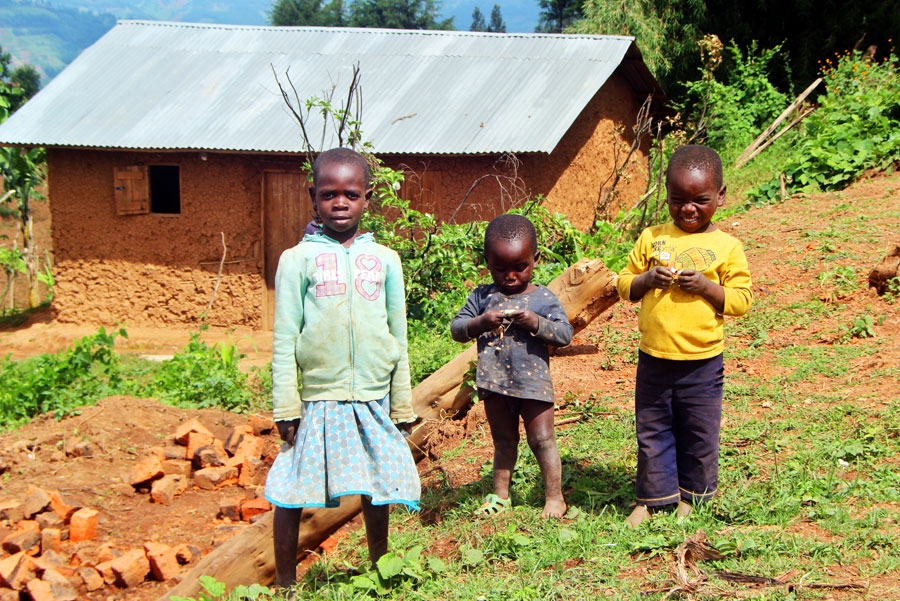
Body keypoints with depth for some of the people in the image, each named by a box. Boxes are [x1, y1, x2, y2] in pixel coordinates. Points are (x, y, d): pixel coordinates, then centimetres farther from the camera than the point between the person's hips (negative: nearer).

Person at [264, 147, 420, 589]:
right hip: (316, 398, -2)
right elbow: (284, 340, -1)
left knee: (377, 487, 10)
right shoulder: (298, 260, 0)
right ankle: (285, 583, 18)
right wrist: (286, 406, -5)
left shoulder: (384, 260, 6)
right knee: (290, 493, 2)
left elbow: (398, 337, 11)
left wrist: (402, 403, 11)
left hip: (372, 399, 2)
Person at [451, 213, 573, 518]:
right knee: (503, 441, 17)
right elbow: (456, 329, -1)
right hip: (494, 381, 3)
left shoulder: (543, 299, -5)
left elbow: (565, 334, -9)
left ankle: (554, 497, 13)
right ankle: (500, 495, 28)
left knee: (542, 439, 3)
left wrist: (536, 324, -25)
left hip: (533, 381, -2)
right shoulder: (481, 296, 0)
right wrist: (479, 323, -21)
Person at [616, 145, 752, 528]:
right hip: (653, 358, 2)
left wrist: (705, 286, -19)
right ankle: (654, 497, 24)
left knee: (699, 433, 10)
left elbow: (741, 299, -5)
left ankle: (692, 496, 29)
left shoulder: (727, 247, -3)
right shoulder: (652, 238, 3)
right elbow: (624, 285, 6)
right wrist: (647, 279, -14)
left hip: (701, 362, -2)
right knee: (652, 431, 11)